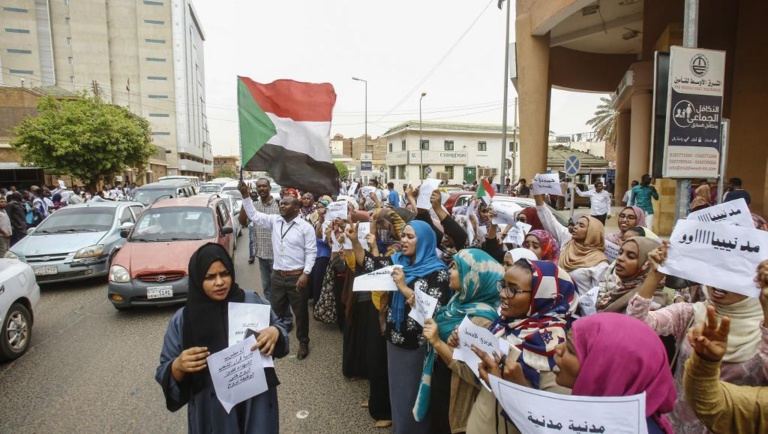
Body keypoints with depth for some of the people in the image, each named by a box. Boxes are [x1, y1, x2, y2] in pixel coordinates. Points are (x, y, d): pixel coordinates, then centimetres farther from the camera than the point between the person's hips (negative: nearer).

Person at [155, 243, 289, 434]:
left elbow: (278, 327, 4)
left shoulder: (253, 301, -8)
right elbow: (164, 373, -2)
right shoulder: (182, 320, -9)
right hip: (212, 412, 0)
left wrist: (275, 333, -19)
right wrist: (178, 366, -24)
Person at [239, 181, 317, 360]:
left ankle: (303, 342, 26)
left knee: (300, 311, 9)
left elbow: (311, 252, -10)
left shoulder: (305, 227, -9)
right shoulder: (274, 221, 5)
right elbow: (254, 215, 5)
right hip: (277, 275, 5)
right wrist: (246, 196, -6)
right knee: (277, 310, 17)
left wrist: (306, 274, -16)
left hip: (297, 276, -4)